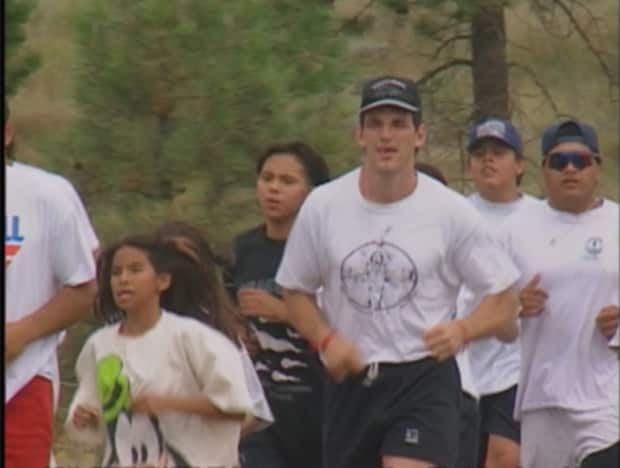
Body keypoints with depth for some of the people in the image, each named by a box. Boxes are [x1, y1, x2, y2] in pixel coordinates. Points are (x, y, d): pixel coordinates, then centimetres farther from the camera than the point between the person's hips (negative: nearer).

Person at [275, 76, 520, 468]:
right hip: (350, 380, 3)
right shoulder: (322, 207, 1)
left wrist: (462, 330, -18)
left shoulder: (451, 212, -4)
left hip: (425, 380, -3)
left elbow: (503, 300, 2)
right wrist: (326, 340, -7)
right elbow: (296, 289, 12)